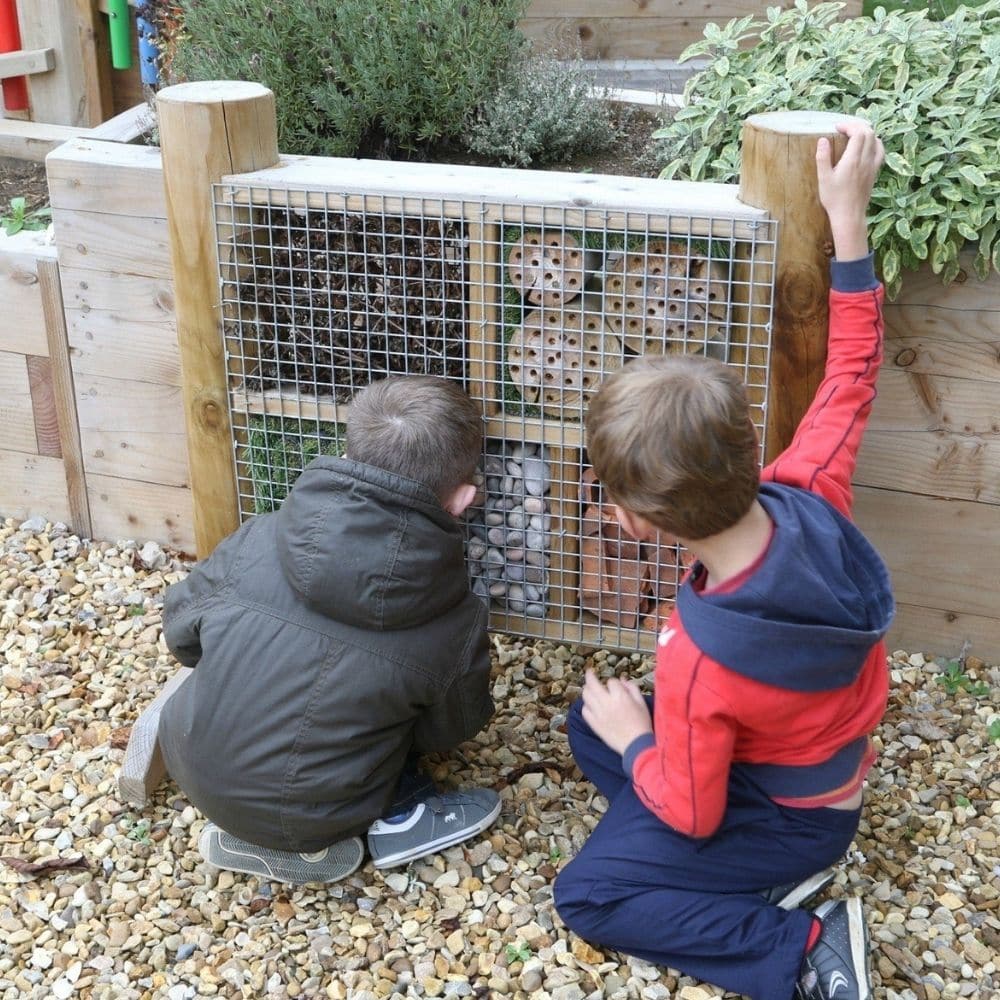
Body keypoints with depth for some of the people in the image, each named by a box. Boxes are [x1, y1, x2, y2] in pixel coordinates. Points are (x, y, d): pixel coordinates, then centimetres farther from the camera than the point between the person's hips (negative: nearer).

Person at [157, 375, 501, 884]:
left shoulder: (261, 540, -15)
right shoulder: (455, 625, -16)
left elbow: (181, 630, 0)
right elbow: (450, 730, 2)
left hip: (195, 771, 2)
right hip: (307, 819, -2)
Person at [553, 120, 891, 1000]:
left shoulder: (701, 660, -40)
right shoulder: (812, 498, -26)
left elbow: (689, 813, -25)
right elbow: (851, 375, -10)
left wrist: (632, 740, -7)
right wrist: (848, 219, -9)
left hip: (786, 815, -7)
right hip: (821, 763, 7)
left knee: (588, 896, 0)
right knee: (588, 727, 15)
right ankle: (777, 868, 10)